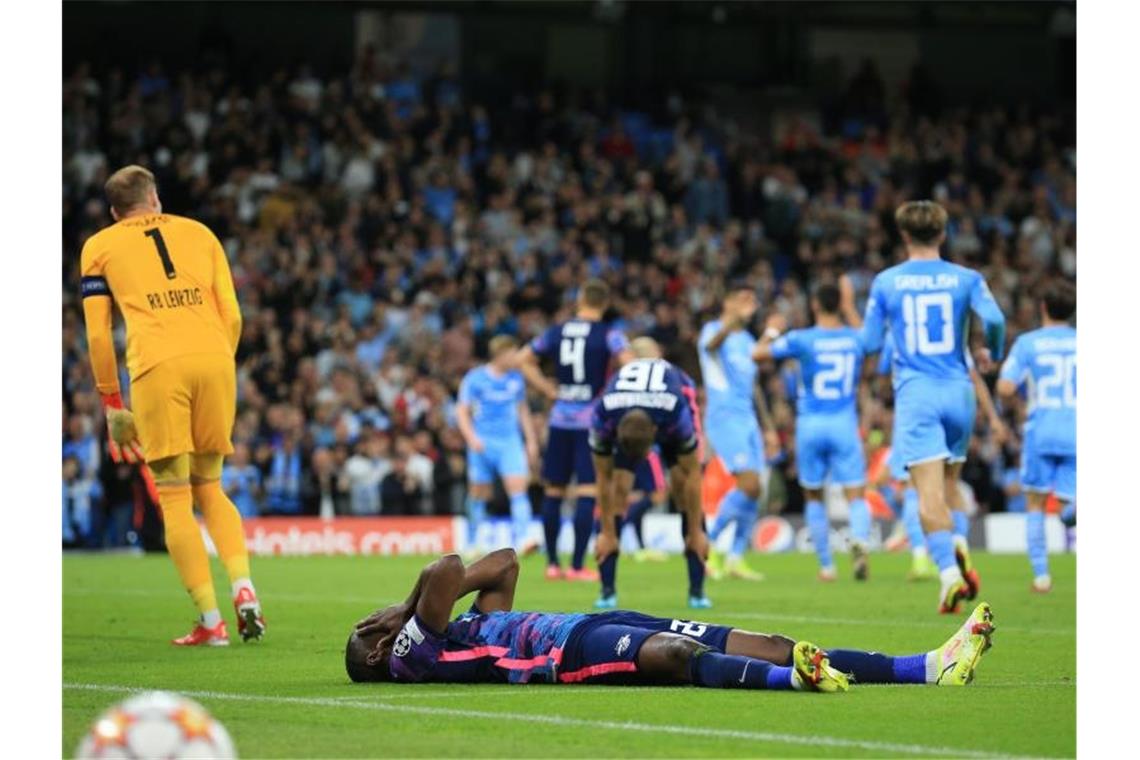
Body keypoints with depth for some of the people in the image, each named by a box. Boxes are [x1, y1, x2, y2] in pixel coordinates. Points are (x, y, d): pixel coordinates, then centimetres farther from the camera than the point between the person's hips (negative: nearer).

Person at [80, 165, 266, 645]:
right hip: (214, 359, 3)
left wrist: (112, 405, 14)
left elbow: (98, 333, 11)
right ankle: (243, 588, -2)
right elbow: (232, 316, 17)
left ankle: (211, 621, -3)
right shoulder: (199, 233, 23)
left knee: (174, 500, 2)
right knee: (209, 487, 18)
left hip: (157, 369, -3)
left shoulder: (99, 247, 17)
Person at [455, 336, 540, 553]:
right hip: (483, 443, -2)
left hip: (511, 440, 2)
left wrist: (531, 440, 18)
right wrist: (471, 437, -14)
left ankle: (521, 538, -23)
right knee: (479, 494, 5)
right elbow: (462, 411, -1)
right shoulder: (475, 378, -2)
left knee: (518, 487, -15)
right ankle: (473, 542, 20)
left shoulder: (516, 379, 9)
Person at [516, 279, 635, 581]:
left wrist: (549, 389, 12)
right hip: (593, 418, -4)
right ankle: (577, 566, -7)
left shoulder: (556, 332, 8)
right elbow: (629, 364, -19)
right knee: (588, 492, -4)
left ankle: (552, 563, 15)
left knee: (553, 491, 12)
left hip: (560, 419, 4)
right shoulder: (608, 334, -5)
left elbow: (523, 359, 14)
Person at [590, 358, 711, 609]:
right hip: (622, 410, 1)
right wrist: (607, 532, -16)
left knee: (683, 487, -15)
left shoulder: (677, 412, -44)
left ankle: (697, 591, -10)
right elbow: (604, 478, -24)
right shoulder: (603, 417, -39)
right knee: (617, 489, -15)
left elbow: (692, 475, -29)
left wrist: (696, 531, -21)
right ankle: (607, 591, -11)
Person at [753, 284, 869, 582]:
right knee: (856, 495, -2)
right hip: (844, 423, 1)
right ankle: (860, 540, -34)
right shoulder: (855, 338, 2)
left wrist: (771, 331, 19)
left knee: (813, 496, 15)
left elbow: (758, 354, -1)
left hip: (810, 423, -1)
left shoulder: (802, 339, -7)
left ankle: (826, 565, 15)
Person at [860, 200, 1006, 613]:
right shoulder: (965, 278, 3)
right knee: (949, 482, 20)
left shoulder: (885, 282, 3)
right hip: (958, 392, 2)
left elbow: (870, 345, 4)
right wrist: (992, 355, 9)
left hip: (915, 393, -2)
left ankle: (949, 572, -24)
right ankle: (960, 551, -3)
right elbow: (994, 320, -12)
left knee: (930, 493, -9)